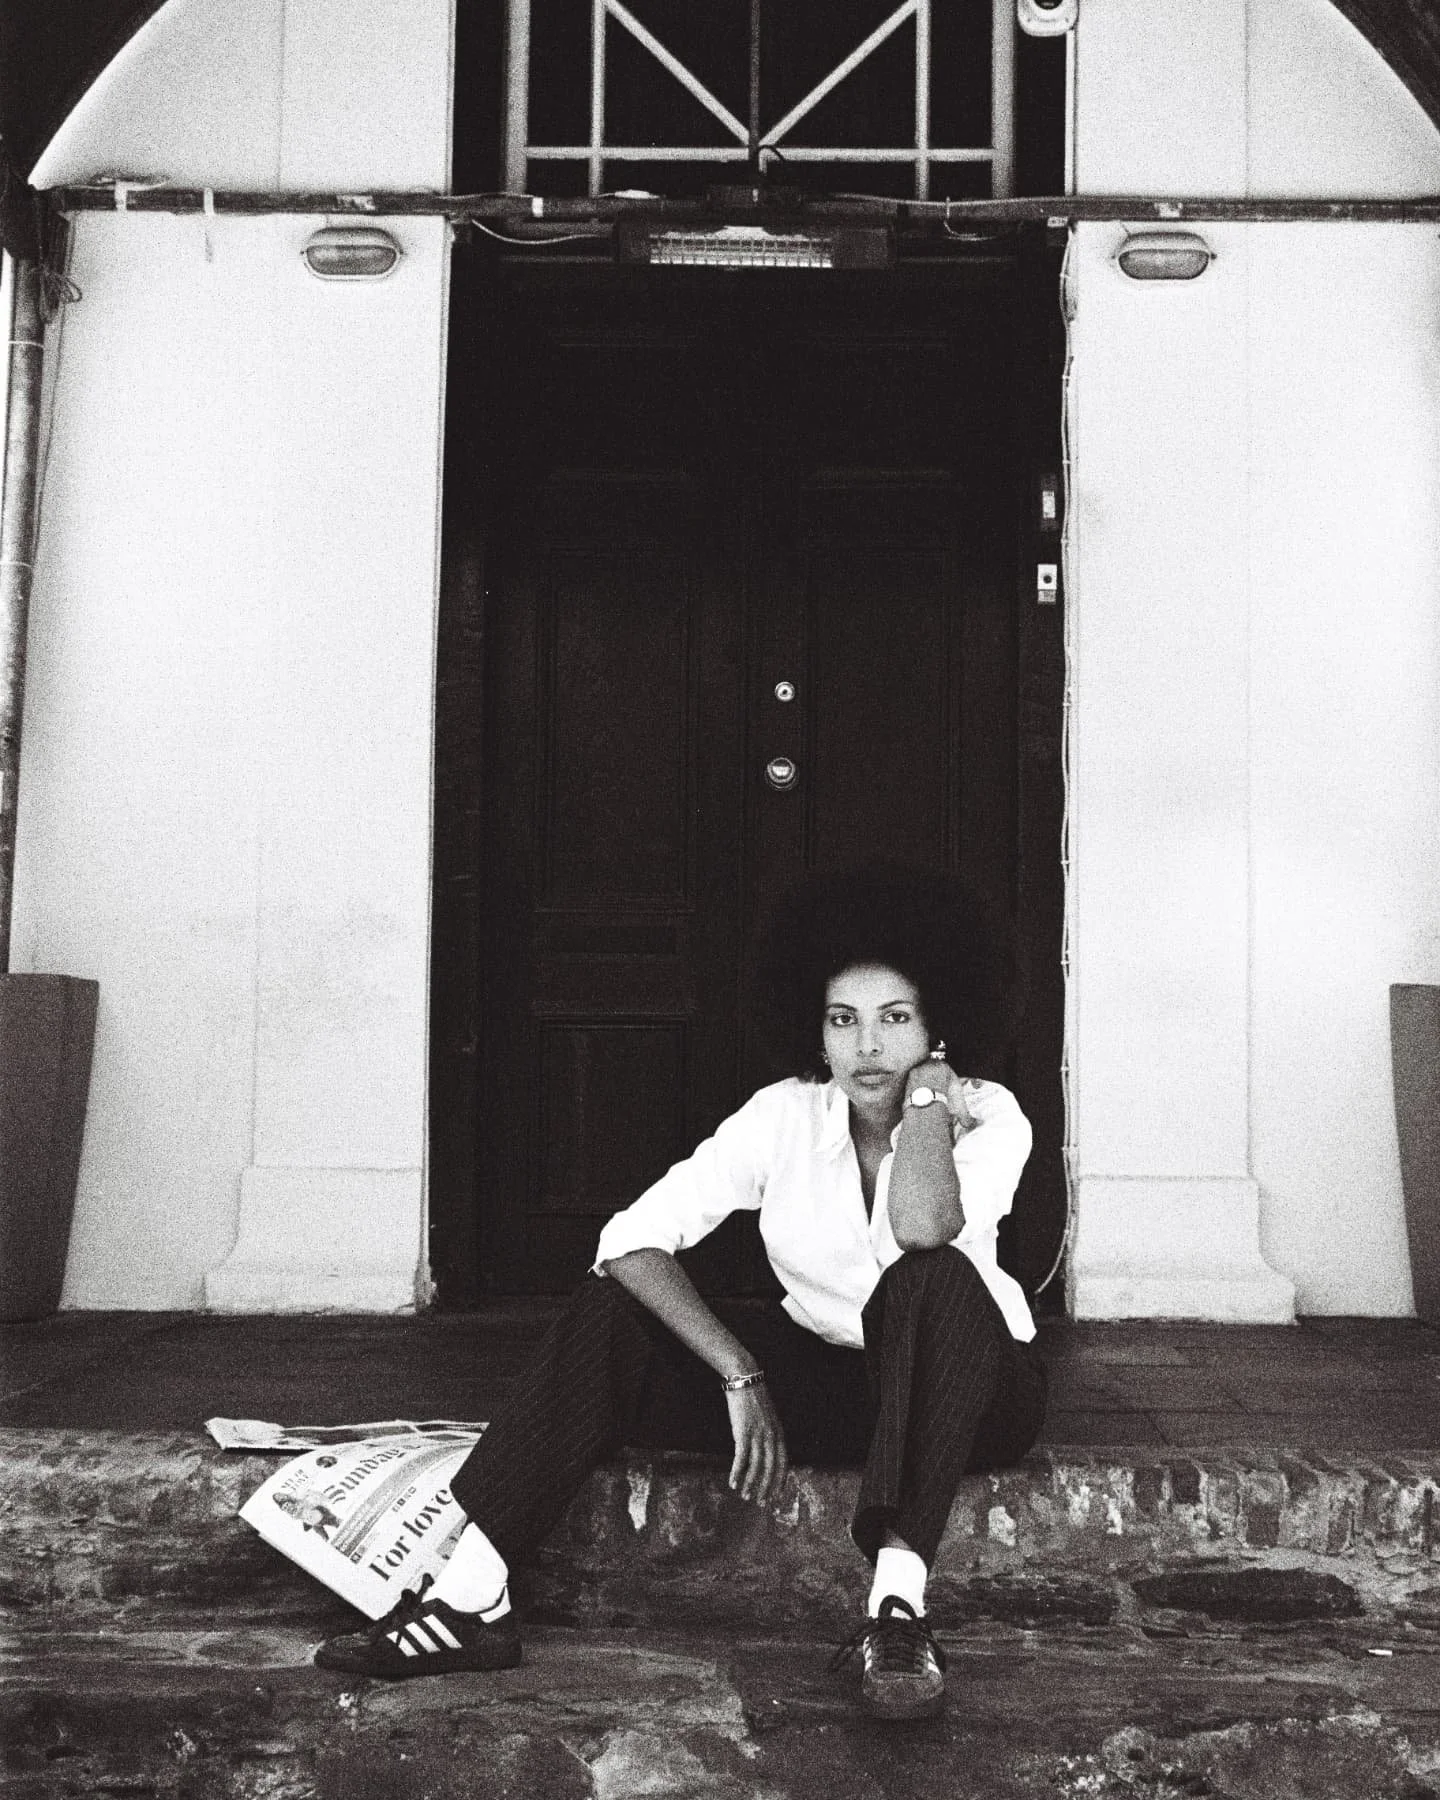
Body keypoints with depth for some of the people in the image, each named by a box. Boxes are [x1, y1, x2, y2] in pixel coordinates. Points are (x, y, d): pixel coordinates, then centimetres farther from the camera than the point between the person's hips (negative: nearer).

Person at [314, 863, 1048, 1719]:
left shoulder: (990, 1117, -15)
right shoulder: (784, 1117, -9)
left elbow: (923, 1228, -38)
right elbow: (635, 1238, -19)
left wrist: (927, 1089, -24)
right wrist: (741, 1376, -29)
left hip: (966, 1385, -3)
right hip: (828, 1375, 3)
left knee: (928, 1279, -38)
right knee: (609, 1316, -19)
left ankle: (899, 1605, -40)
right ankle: (469, 1598, -26)